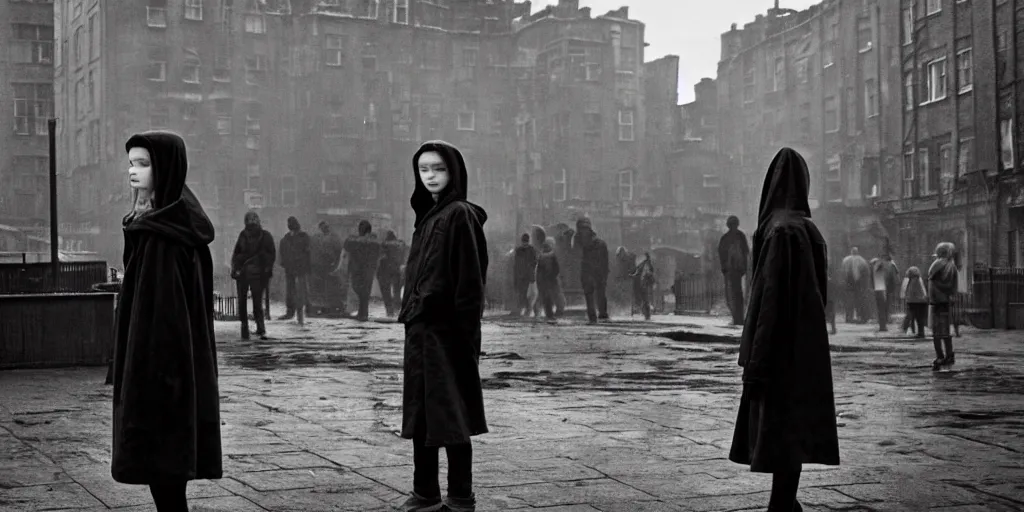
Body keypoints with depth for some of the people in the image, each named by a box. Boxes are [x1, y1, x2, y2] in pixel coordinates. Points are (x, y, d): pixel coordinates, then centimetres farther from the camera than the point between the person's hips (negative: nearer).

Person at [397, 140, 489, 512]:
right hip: (421, 327, 9)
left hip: (446, 327, -9)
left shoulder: (460, 215, -10)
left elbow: (469, 277, -15)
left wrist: (465, 328, -19)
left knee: (449, 412, -3)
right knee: (420, 412, 12)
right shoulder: (427, 215, 16)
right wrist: (410, 312, 12)